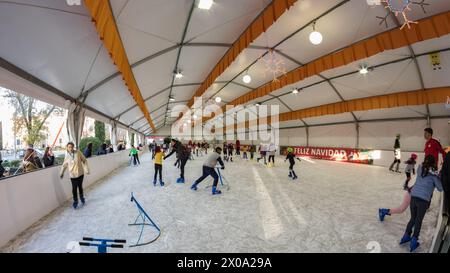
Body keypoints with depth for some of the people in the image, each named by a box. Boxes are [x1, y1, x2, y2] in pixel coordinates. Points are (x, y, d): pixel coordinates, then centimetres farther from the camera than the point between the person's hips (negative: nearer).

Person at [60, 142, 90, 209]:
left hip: (80, 173, 0)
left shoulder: (78, 152, -8)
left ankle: (82, 197, 38)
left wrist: (86, 169, -7)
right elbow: (64, 165, 12)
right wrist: (61, 173, 20)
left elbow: (84, 160, -2)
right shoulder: (67, 156, -3)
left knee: (80, 186, 13)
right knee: (74, 188, 0)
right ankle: (75, 201, 19)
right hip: (72, 175, 0)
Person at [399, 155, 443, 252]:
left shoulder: (420, 168, 5)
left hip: (413, 196, 3)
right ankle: (413, 242, 13)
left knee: (413, 218, 21)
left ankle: (406, 236, 24)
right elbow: (440, 188, 5)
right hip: (423, 199, -3)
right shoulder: (433, 173, -3)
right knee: (419, 220, 11)